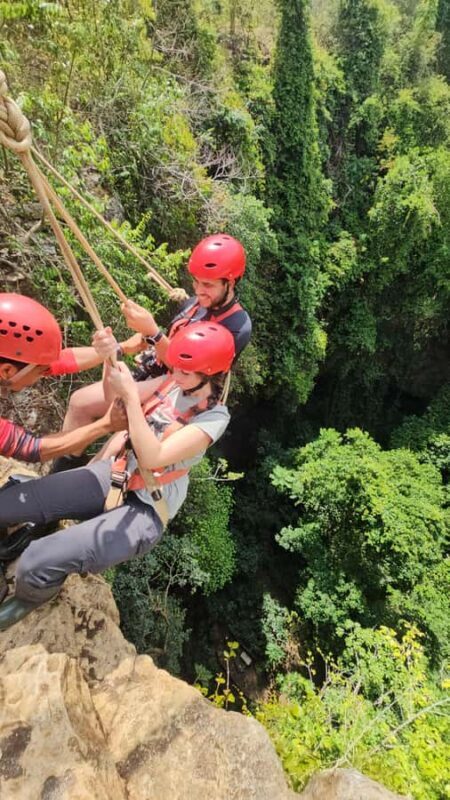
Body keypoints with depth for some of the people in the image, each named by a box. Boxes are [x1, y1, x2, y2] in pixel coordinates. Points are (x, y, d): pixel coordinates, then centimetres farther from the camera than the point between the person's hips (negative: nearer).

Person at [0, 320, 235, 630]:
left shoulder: (214, 417, -19)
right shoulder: (173, 383, -2)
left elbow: (152, 458, -27)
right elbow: (114, 398, 2)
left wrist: (132, 397, -31)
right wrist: (111, 358, -15)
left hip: (144, 511, -6)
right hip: (113, 476, 6)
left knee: (37, 562, -17)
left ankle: (34, 596, 17)